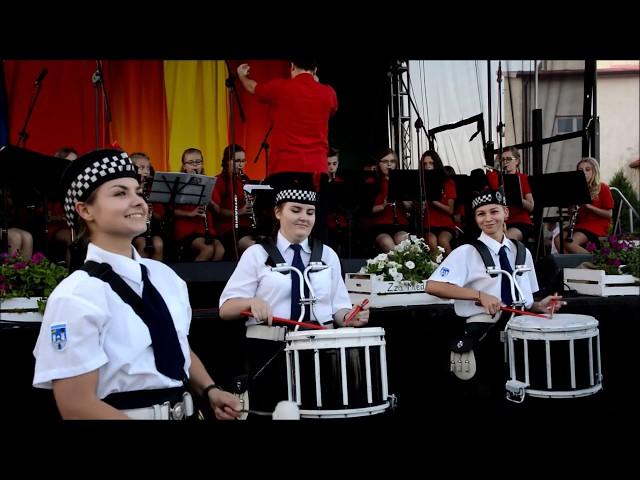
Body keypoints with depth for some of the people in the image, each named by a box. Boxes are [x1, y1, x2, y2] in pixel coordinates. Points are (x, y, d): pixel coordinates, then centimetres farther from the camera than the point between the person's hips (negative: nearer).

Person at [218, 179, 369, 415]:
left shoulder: (328, 255, 12)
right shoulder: (256, 254, 2)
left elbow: (338, 307, 12)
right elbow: (226, 309, -3)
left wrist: (348, 317, -10)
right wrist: (251, 302, -23)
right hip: (270, 351, -2)